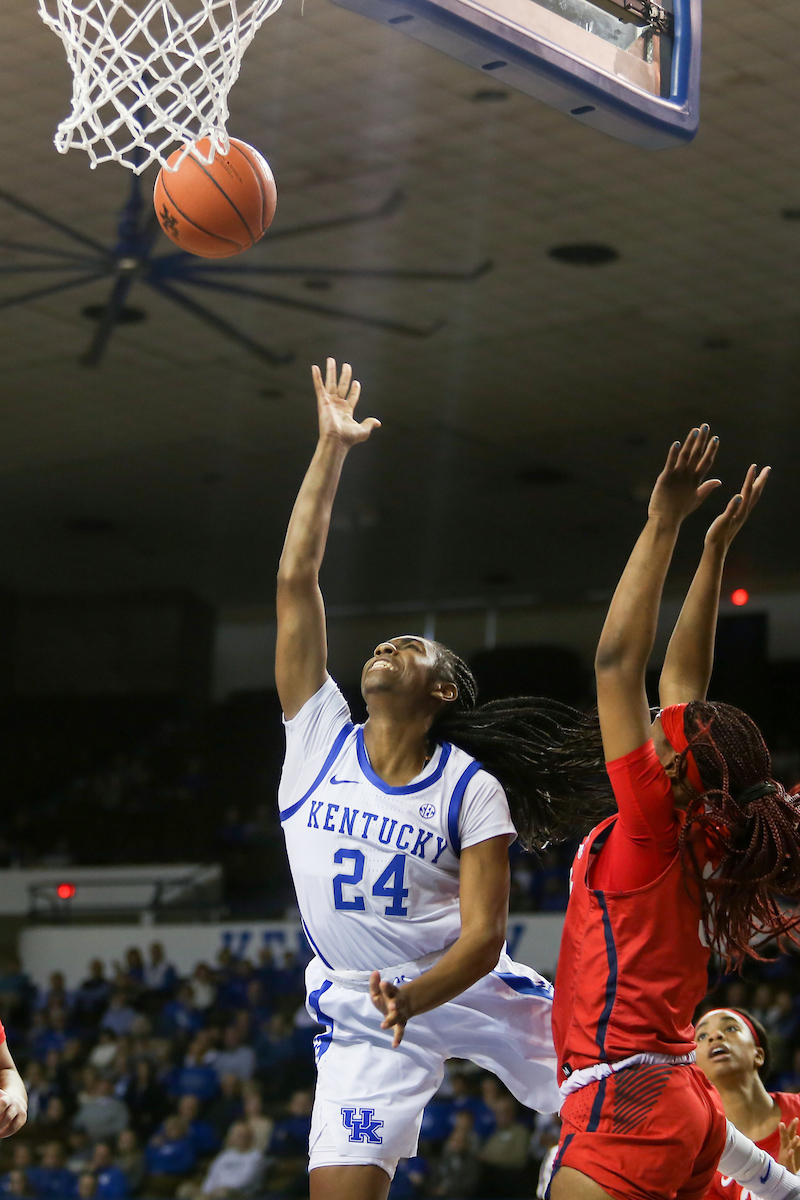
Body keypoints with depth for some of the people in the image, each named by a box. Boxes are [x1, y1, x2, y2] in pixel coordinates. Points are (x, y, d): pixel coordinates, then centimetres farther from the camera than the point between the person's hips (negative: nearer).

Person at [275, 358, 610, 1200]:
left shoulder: (472, 789, -8)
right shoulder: (318, 737, -2)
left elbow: (483, 934, -14)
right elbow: (295, 581, -7)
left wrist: (413, 996, -34)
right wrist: (331, 448, -7)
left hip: (474, 994, -1)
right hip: (361, 1019, 1)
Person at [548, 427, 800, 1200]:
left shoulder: (651, 820, -9)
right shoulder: (696, 839, 11)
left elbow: (616, 660, -11)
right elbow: (680, 681, 18)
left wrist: (664, 524, -9)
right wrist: (715, 549, 21)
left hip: (625, 1107, -9)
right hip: (681, 1109, 9)